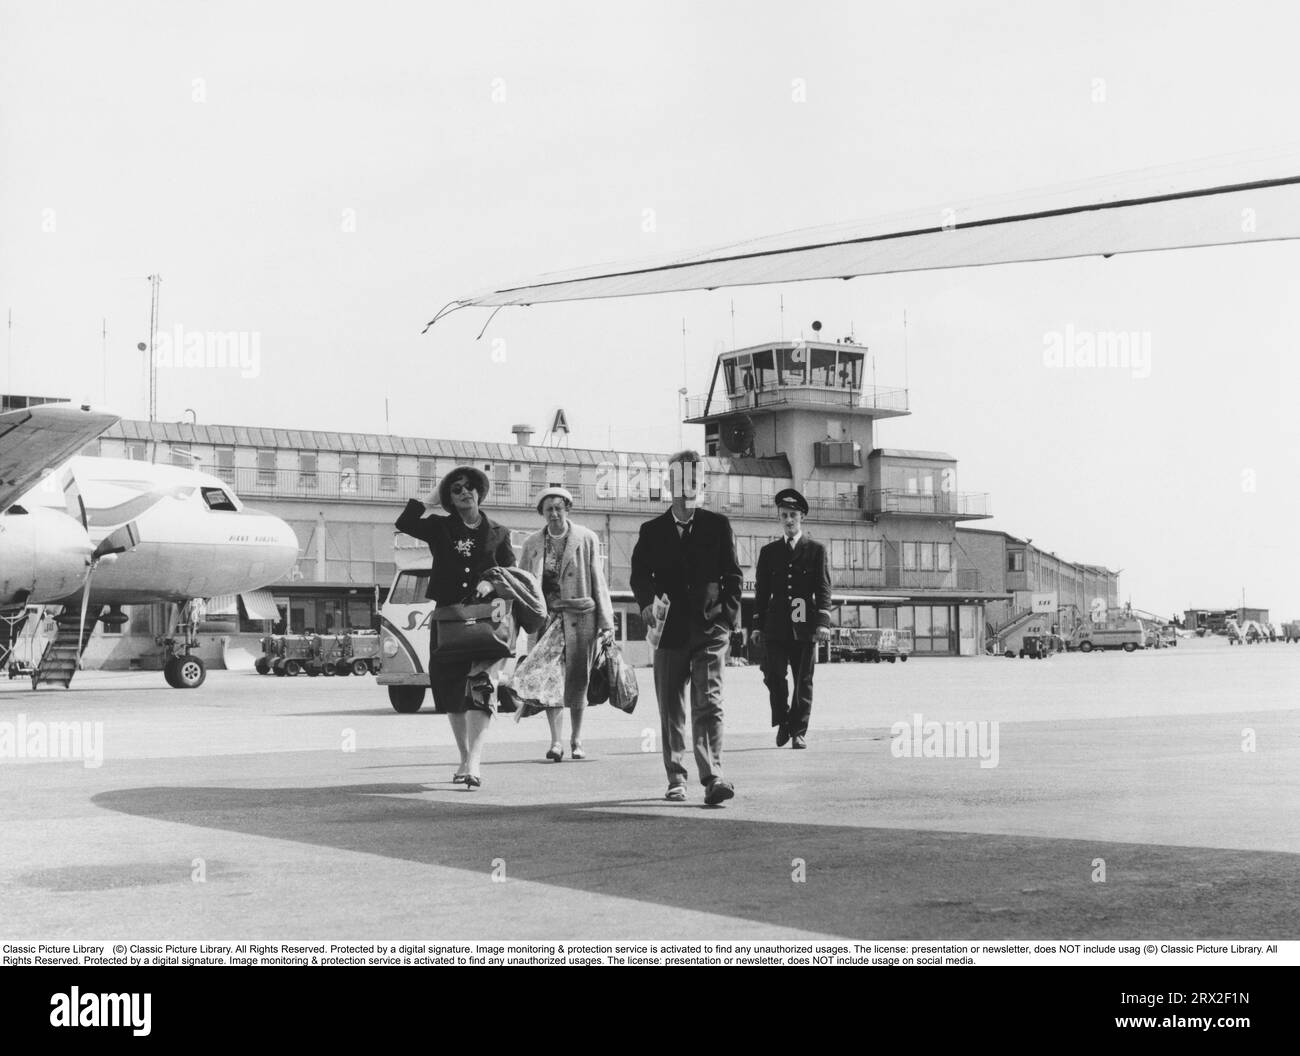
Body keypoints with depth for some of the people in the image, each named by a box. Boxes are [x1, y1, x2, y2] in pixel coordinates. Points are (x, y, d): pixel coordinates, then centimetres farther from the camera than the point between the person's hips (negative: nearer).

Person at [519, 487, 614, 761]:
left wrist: (605, 620, -1)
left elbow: (597, 581, 3)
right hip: (545, 616, 1)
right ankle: (556, 741, -4)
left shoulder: (586, 539, 4)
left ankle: (576, 740, 14)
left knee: (577, 680, 2)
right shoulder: (532, 543, 10)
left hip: (579, 617, -1)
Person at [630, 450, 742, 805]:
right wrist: (647, 603, -17)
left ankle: (712, 777, -18)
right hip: (670, 630, 2)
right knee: (671, 710, 7)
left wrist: (728, 616, -3)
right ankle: (676, 779, 18)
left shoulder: (718, 526, 7)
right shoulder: (652, 531, 9)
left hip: (710, 629, -2)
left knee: (708, 703, -12)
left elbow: (732, 575, 8)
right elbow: (640, 574, 3)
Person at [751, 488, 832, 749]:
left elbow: (823, 589, 1)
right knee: (773, 677, -8)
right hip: (775, 627, 1)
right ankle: (783, 722, 14)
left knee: (803, 681, 1)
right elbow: (761, 591, 14)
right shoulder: (769, 552, 14)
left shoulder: (816, 550, 8)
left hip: (805, 627, -1)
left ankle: (798, 732, 9)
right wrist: (757, 625, 6)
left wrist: (823, 623, -10)